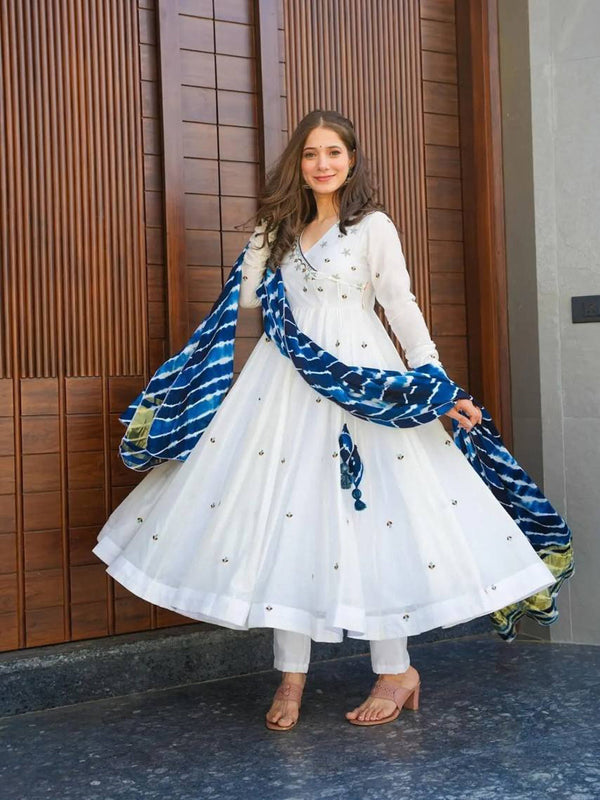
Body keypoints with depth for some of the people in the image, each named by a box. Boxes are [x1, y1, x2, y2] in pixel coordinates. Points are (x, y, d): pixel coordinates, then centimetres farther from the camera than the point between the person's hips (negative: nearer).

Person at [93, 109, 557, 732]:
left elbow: (402, 307, -4)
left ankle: (395, 670, 9)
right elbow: (249, 297, 11)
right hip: (287, 380, 5)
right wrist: (262, 237, 9)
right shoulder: (283, 228, 16)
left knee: (368, 512, -5)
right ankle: (291, 674, 8)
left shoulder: (373, 226, 1)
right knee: (283, 511, 0)